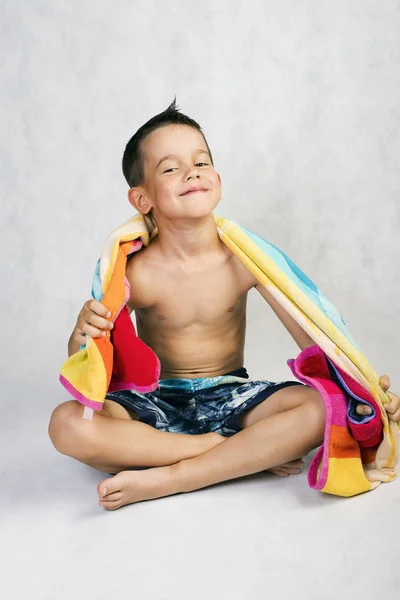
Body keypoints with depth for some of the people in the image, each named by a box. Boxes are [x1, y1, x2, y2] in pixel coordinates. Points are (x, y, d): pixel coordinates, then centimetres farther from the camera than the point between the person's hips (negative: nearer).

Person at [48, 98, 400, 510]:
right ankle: (255, 452, -22)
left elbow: (311, 332, -9)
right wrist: (83, 334, -34)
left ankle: (162, 481, -25)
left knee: (323, 406, -27)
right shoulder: (136, 273, -14)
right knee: (67, 424, -29)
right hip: (158, 402, 0)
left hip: (230, 397, 1)